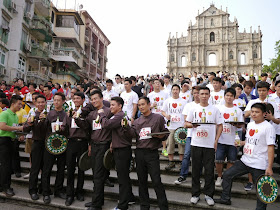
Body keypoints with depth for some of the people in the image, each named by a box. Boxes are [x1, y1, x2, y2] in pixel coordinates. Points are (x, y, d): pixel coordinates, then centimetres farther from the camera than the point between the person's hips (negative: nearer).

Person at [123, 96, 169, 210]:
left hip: (152, 153, -4)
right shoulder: (137, 121, 13)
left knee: (156, 181, -5)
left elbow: (165, 133, 4)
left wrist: (161, 136, -16)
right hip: (139, 153, 4)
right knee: (142, 180, 12)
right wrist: (126, 127, -17)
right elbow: (132, 134, -2)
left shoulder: (158, 118, 3)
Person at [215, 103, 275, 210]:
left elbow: (271, 147, -16)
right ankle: (225, 198, 24)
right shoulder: (250, 125, 10)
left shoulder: (268, 127, -12)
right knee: (227, 175, 9)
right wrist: (241, 143, 4)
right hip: (245, 161, 7)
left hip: (259, 165, -7)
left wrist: (269, 167, -20)